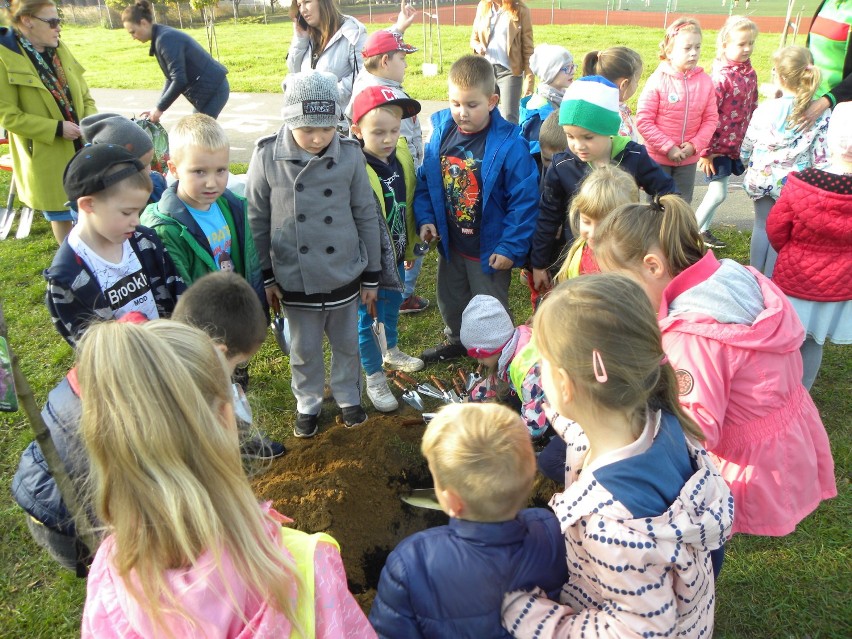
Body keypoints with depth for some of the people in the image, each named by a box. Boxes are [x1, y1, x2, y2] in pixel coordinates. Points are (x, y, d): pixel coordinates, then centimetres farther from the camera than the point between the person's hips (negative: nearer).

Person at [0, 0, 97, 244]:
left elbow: (85, 96, 12)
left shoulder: (61, 50, 6)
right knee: (61, 216, 9)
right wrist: (57, 128, -22)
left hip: (81, 148, 5)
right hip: (47, 157, -5)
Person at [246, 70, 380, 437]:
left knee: (347, 344, 19)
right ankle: (308, 404, 40)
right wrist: (266, 277, 0)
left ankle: (348, 397, 43)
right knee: (304, 350, 17)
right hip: (295, 279, -1)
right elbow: (257, 220, -2)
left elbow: (367, 217, -1)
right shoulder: (267, 157, -11)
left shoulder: (350, 155, -9)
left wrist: (371, 276, 3)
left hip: (344, 276, 1)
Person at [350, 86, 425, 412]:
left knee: (392, 304, 26)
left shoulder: (403, 156, -3)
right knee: (369, 316, 8)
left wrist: (410, 246, 14)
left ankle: (391, 351, 51)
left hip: (396, 253, 7)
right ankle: (374, 378, 24)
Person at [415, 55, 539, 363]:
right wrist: (425, 218, -7)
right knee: (450, 300, 27)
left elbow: (524, 201, -20)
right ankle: (457, 340, 53)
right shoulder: (441, 132, -7)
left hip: (489, 249, -5)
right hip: (450, 244, 5)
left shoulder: (508, 144, -22)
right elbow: (424, 180, 4)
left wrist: (510, 247, -20)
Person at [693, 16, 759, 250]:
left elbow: (752, 109, 15)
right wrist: (705, 152, -17)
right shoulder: (721, 77, -17)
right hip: (718, 145, -7)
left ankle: (702, 230, 26)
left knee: (716, 192, 13)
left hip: (736, 145, 7)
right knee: (718, 193, -5)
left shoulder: (750, 74, 6)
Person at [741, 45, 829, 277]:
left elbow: (746, 147, 0)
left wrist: (749, 166, 19)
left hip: (761, 178, 1)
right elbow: (821, 158, -8)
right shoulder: (821, 116, -10)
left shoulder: (765, 109, -8)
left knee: (762, 226, 17)